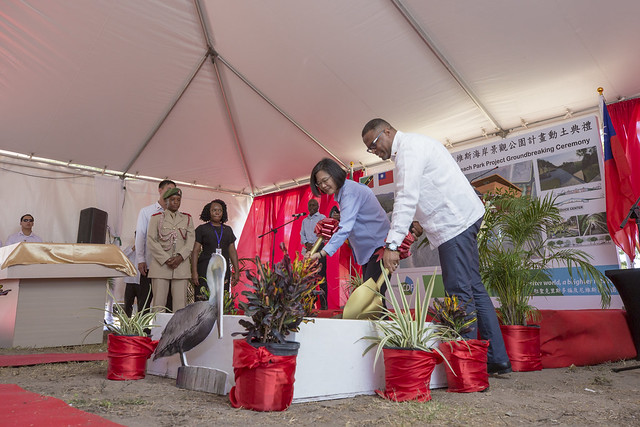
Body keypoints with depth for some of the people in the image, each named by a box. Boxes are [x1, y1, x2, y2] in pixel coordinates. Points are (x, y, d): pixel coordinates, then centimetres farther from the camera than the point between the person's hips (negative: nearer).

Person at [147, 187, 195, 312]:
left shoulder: (187, 218, 17)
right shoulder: (156, 217, 11)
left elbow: (191, 241, 7)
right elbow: (151, 242, 1)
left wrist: (180, 257, -9)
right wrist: (166, 259, -9)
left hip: (181, 266, 2)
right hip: (160, 265, -1)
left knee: (181, 304, -3)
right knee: (158, 304, -4)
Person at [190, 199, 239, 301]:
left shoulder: (228, 230, 15)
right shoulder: (201, 229, 5)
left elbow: (232, 251, 15)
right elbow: (195, 251, 0)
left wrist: (236, 271, 9)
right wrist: (194, 272, -9)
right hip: (205, 270, -3)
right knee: (203, 301, -11)